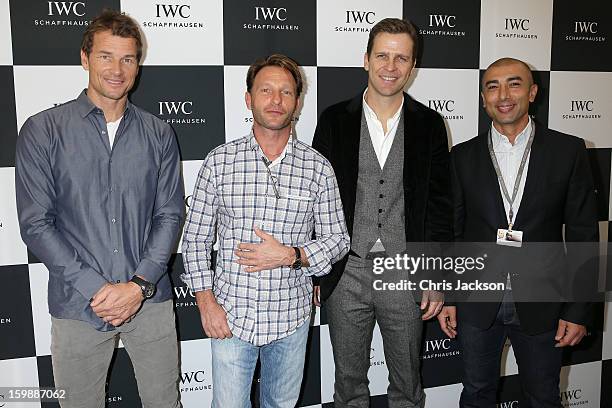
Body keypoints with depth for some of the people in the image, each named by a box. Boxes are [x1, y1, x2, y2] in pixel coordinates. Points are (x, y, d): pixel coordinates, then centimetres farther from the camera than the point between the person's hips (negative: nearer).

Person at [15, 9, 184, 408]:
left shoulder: (158, 134, 3)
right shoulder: (42, 131, -3)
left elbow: (169, 214, 1)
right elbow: (35, 224, -6)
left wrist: (140, 284, -12)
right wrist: (97, 289, -13)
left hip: (151, 300, 2)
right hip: (78, 305, -1)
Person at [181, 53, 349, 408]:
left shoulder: (318, 167, -4)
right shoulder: (220, 161, -5)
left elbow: (338, 239, 0)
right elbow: (195, 238, 1)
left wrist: (290, 255, -16)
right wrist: (206, 302, -6)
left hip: (291, 316, 1)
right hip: (230, 316, -1)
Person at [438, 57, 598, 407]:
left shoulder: (568, 151, -4)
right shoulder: (463, 156, 0)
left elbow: (583, 235, -3)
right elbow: (451, 230, 3)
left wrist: (578, 311, -5)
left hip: (541, 303, 0)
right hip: (478, 304, 1)